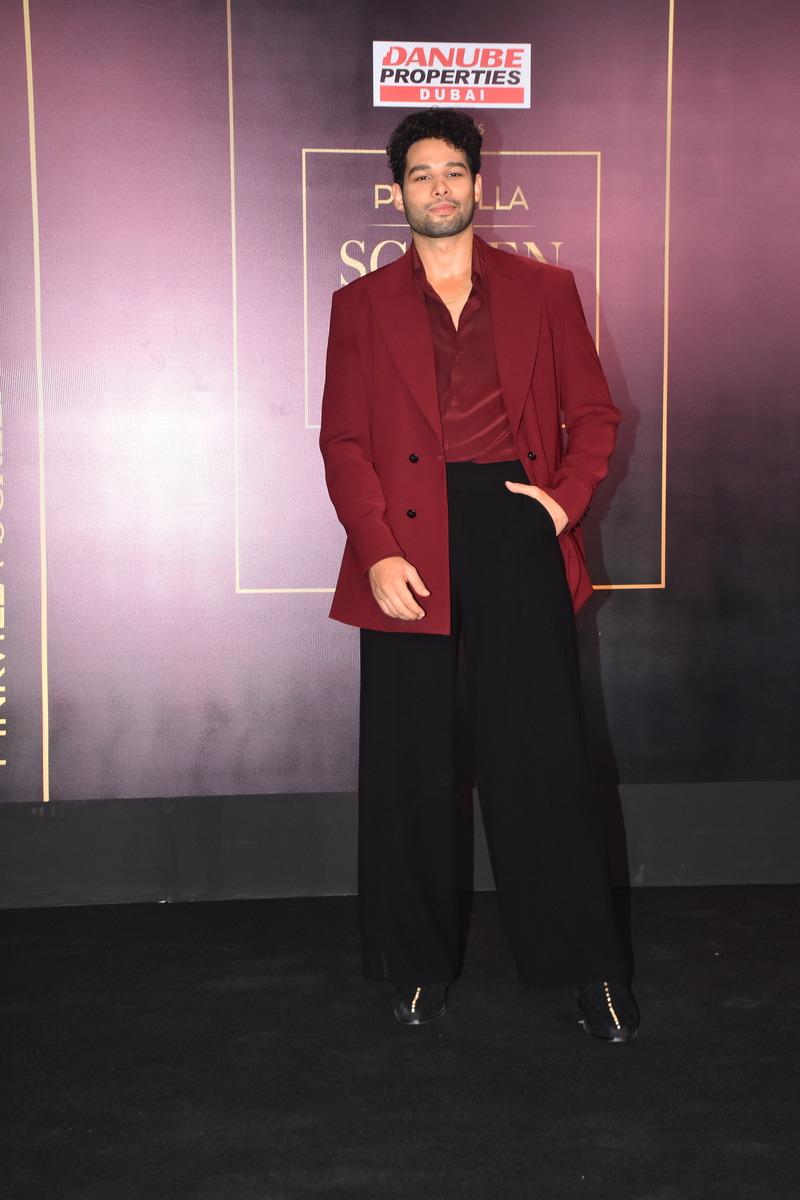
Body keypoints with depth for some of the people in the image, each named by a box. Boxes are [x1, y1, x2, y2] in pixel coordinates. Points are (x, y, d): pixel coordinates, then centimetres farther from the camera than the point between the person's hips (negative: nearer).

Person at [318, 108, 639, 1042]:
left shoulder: (543, 290, 13)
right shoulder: (363, 305, 11)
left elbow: (593, 413, 12)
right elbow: (343, 440, 4)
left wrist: (568, 497, -6)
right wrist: (377, 551, -9)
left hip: (516, 533, 0)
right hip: (411, 551, 1)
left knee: (545, 754, 0)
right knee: (410, 764, 6)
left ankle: (589, 968, 13)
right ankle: (416, 963, 22)